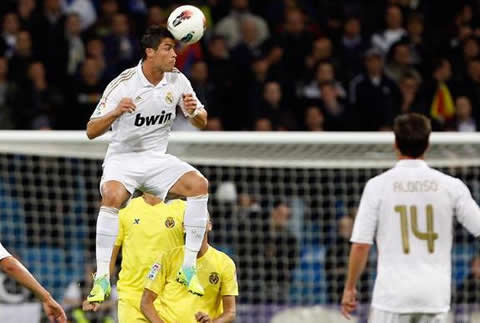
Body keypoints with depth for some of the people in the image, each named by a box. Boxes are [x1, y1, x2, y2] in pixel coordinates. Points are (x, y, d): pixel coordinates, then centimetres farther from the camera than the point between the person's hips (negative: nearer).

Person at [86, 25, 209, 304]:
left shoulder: (177, 80, -2)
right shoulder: (123, 85, -15)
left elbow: (202, 123, 8)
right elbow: (92, 131, -14)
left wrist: (194, 111, -17)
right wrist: (116, 112, -33)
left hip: (157, 158, 4)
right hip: (122, 158, -4)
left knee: (199, 184, -22)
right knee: (113, 196, -35)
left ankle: (188, 268, -14)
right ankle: (102, 279, -26)